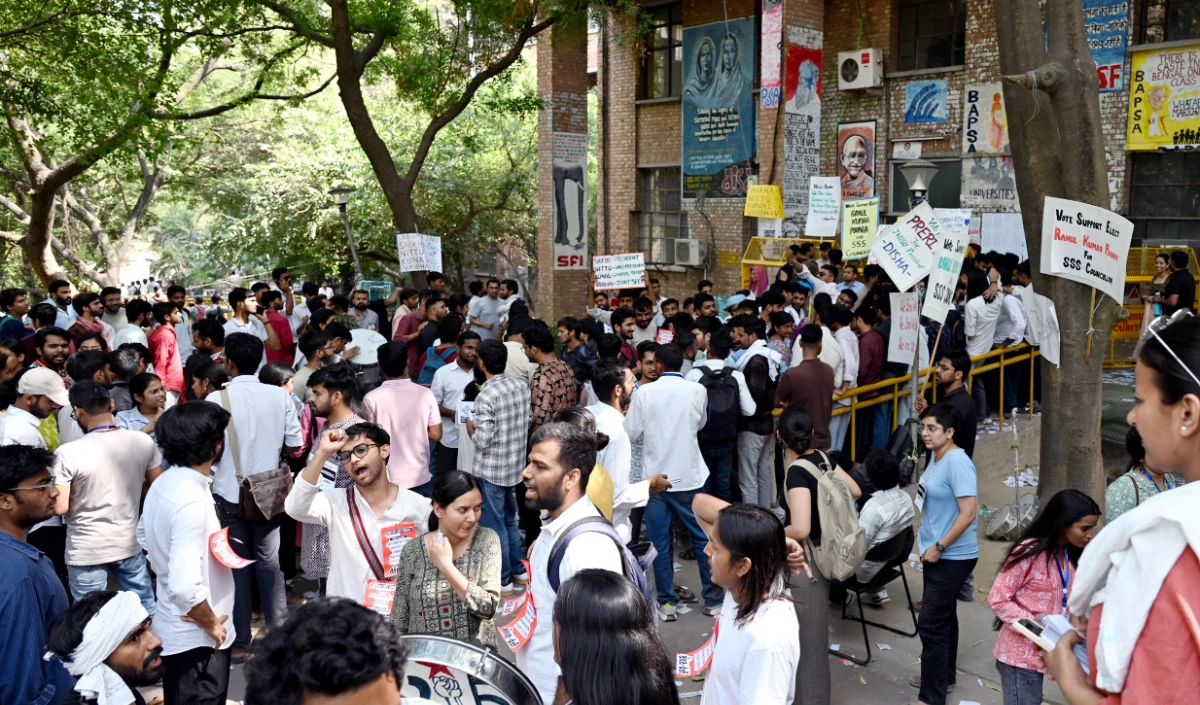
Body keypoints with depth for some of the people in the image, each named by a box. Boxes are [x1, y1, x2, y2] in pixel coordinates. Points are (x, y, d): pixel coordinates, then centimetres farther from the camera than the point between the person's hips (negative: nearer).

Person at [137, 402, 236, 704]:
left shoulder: (163, 483, 0)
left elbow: (145, 538, 18)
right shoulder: (193, 500, -29)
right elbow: (185, 587, -34)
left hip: (171, 628, 9)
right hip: (196, 638, -9)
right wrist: (211, 624, -19)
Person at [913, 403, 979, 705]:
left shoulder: (957, 462, -23)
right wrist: (929, 543, 15)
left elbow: (968, 513, -27)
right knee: (944, 616, 22)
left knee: (931, 624, -6)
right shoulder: (937, 458, 6)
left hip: (952, 557, -10)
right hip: (938, 554, 10)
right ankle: (943, 676, 38)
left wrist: (939, 547, -21)